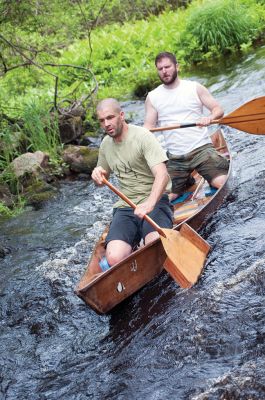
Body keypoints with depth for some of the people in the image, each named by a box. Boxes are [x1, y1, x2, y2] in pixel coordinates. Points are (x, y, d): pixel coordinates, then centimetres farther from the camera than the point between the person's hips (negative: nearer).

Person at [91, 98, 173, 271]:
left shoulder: (143, 137, -10)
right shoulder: (106, 144, 12)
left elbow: (162, 175, -23)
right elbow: (103, 180, 27)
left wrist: (149, 204, -41)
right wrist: (97, 175, 1)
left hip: (154, 202, -4)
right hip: (125, 208, 4)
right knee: (116, 258, -23)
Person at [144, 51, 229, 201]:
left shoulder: (195, 87, 4)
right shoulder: (152, 97, 9)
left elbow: (218, 109, 2)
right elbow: (149, 126, 5)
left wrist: (210, 118, -21)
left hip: (201, 149, -2)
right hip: (175, 158, 2)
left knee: (222, 183, -22)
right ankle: (187, 181, 21)